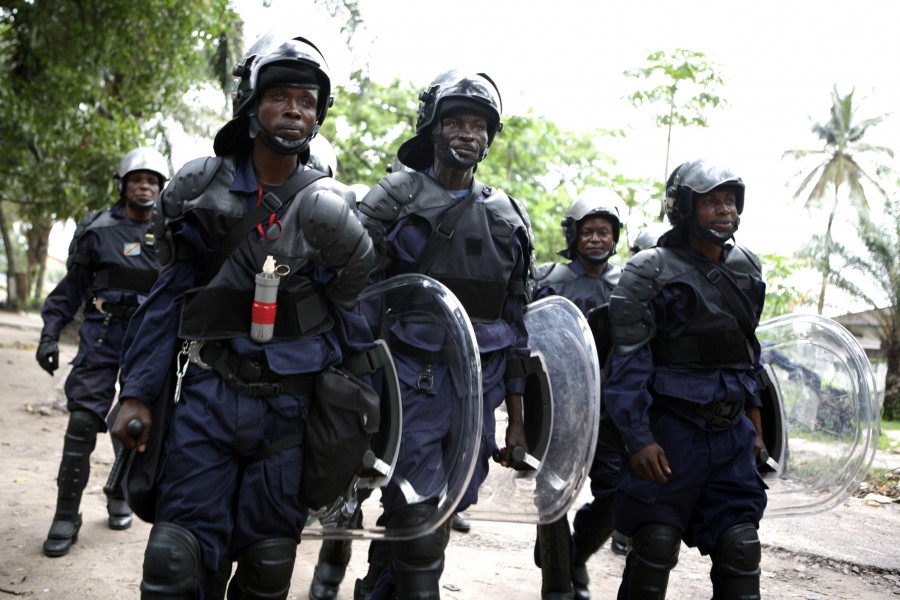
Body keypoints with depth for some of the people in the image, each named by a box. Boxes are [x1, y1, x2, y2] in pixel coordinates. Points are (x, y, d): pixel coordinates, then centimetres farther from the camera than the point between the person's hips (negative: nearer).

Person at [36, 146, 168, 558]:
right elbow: (71, 287, 4)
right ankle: (66, 516, -1)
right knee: (83, 421, -8)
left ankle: (120, 494, 29)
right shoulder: (97, 229, 2)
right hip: (103, 335, -2)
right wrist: (50, 333, -4)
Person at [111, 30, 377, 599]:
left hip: (289, 407, 1)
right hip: (209, 396, 0)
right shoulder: (203, 189, 1)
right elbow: (169, 297, 4)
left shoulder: (330, 207, 2)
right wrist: (137, 393, -1)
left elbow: (350, 313, 6)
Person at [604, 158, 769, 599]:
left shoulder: (747, 269, 10)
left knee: (741, 551, 4)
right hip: (671, 432, -5)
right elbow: (629, 363, -12)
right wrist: (638, 439, -18)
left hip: (733, 434, 5)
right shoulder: (650, 272, -9)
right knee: (656, 546, 3)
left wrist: (754, 420, 18)